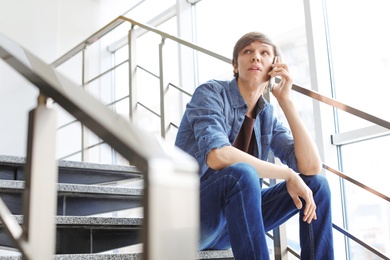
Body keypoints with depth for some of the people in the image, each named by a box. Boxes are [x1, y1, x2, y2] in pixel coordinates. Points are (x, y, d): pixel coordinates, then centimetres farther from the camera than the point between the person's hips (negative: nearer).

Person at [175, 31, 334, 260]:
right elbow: (217, 157, -30)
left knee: (316, 184, -2)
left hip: (234, 219, 6)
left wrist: (286, 100, -8)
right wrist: (288, 174, -22)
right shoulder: (210, 93, -11)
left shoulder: (267, 116, 6)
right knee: (241, 173, -35)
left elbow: (311, 166, -6)